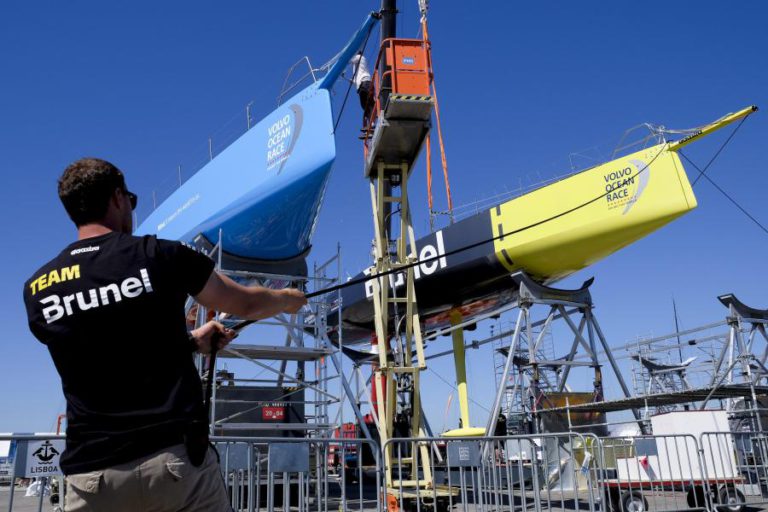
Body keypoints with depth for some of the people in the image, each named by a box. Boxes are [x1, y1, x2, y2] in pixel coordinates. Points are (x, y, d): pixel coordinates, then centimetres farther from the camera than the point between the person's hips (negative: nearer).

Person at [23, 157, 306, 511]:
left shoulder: (36, 290, 6)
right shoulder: (162, 256, -5)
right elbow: (246, 305, 9)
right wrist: (288, 299, 31)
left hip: (91, 475, 3)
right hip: (176, 459, -3)